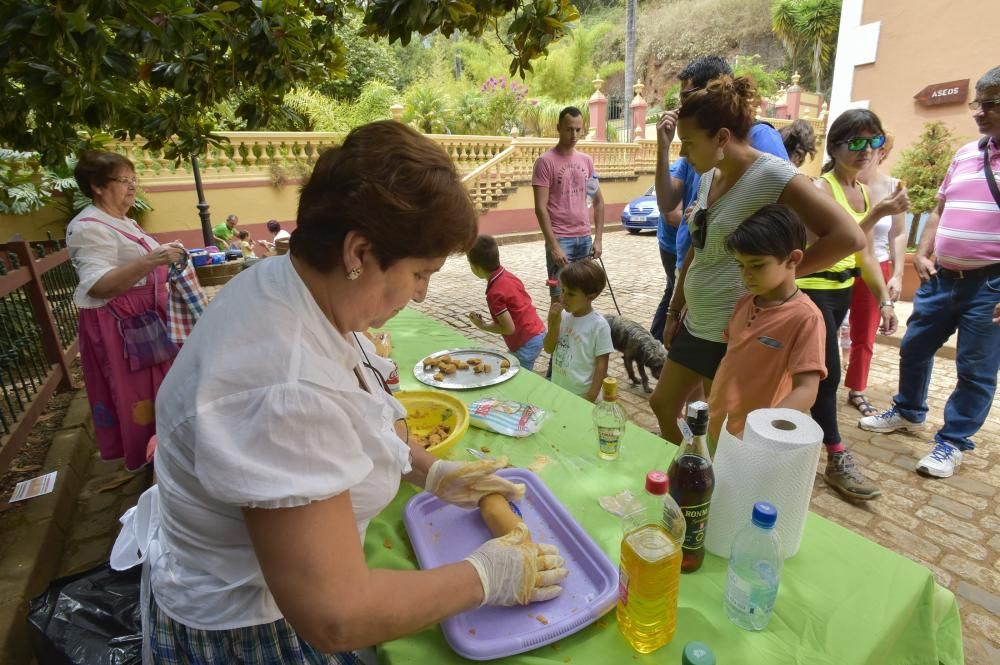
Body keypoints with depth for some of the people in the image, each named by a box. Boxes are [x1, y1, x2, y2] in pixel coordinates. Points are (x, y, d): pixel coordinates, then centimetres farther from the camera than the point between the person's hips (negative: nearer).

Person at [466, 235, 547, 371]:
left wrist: (483, 326, -7)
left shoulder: (494, 293, -23)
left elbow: (509, 328, -19)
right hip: (538, 331, 9)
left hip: (527, 342, -9)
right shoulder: (508, 275, 1)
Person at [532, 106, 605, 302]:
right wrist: (554, 246, -19)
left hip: (585, 238, 6)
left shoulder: (586, 160, 11)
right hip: (560, 239, -6)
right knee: (560, 298, -5)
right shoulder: (545, 161, -7)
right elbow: (540, 208, -12)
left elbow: (599, 201, 15)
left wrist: (598, 238, 5)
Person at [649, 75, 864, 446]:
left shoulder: (772, 176, -18)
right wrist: (674, 311, 14)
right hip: (694, 325, 8)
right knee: (663, 405, 18)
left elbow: (848, 237, -24)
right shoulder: (710, 176, 7)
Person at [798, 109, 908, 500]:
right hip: (813, 289, -8)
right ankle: (837, 460, 4)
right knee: (826, 373, -5)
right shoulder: (820, 189, -13)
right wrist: (876, 215, -34)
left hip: (843, 290, 8)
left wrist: (885, 299, 10)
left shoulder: (864, 192, 11)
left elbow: (865, 254, 14)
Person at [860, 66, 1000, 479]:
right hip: (942, 276, 6)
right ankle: (908, 412, 36)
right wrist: (923, 254, 4)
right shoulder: (965, 154, 11)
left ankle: (952, 442, 19)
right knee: (914, 348, 16)